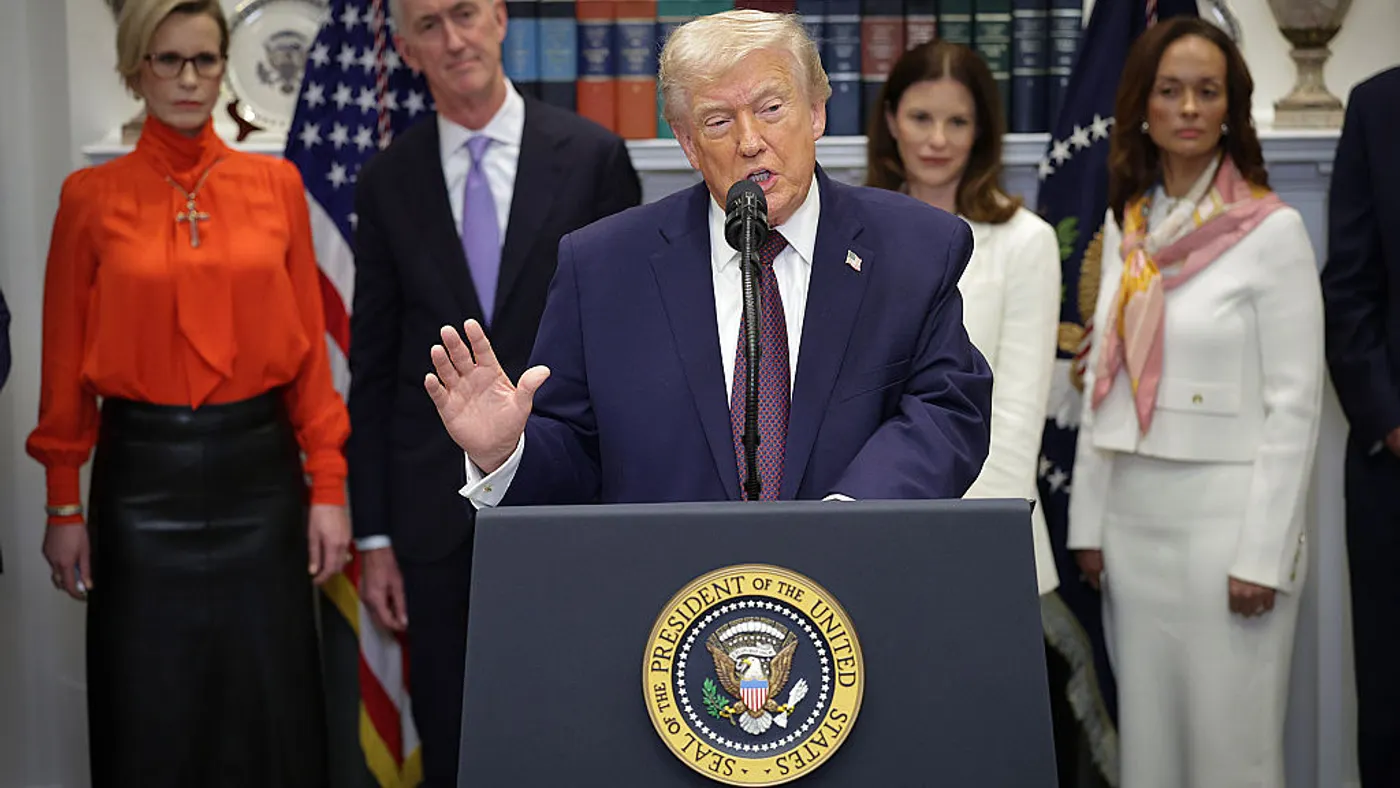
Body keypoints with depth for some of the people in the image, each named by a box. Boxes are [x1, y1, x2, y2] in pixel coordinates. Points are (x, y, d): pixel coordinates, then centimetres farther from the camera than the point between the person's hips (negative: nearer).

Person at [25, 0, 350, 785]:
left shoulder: (277, 183, 3)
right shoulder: (91, 197, -1)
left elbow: (309, 344, 3)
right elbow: (66, 364, 1)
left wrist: (329, 486, -1)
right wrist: (64, 507, 0)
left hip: (258, 466, 1)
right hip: (142, 473, -1)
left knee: (268, 711, 8)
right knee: (150, 716, 8)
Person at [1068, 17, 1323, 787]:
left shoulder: (1273, 231, -8)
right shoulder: (1125, 227, 8)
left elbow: (1295, 404, -10)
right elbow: (1103, 385, 12)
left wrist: (1264, 553, -14)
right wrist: (1089, 521, 9)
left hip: (1224, 514, -5)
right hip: (1133, 514, 5)